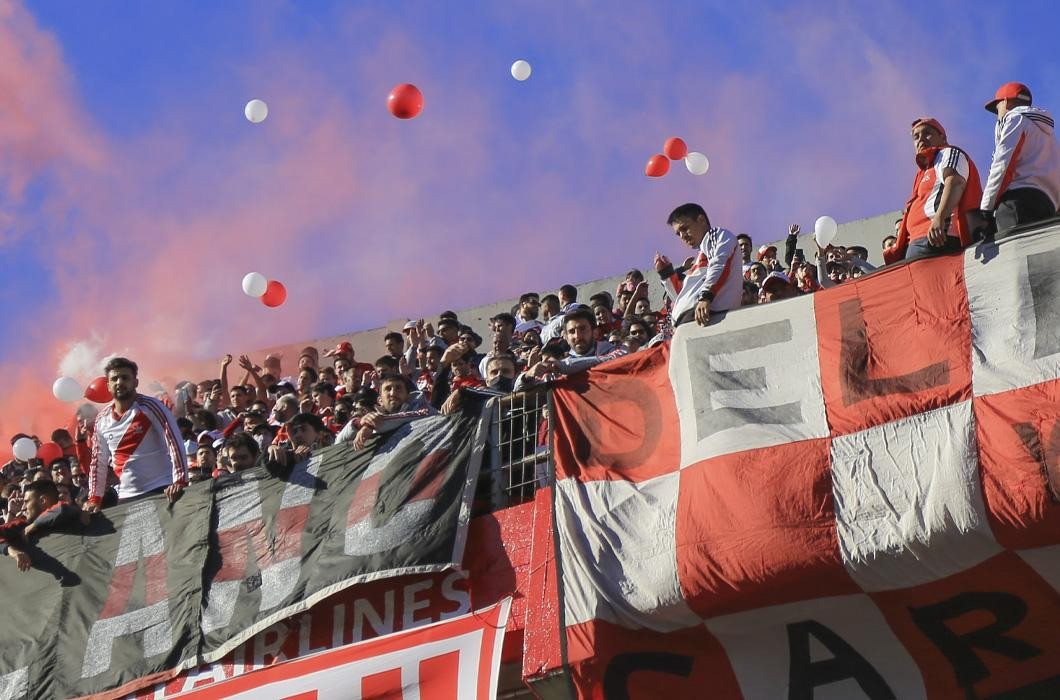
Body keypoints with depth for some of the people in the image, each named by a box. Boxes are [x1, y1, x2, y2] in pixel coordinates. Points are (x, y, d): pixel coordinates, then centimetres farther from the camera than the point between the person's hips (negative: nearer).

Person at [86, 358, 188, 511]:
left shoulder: (150, 407, -7)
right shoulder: (102, 419, 8)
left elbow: (174, 442, -15)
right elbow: (98, 462, 16)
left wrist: (180, 482, -26)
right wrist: (94, 499, 9)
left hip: (161, 491, -5)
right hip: (126, 497, 5)